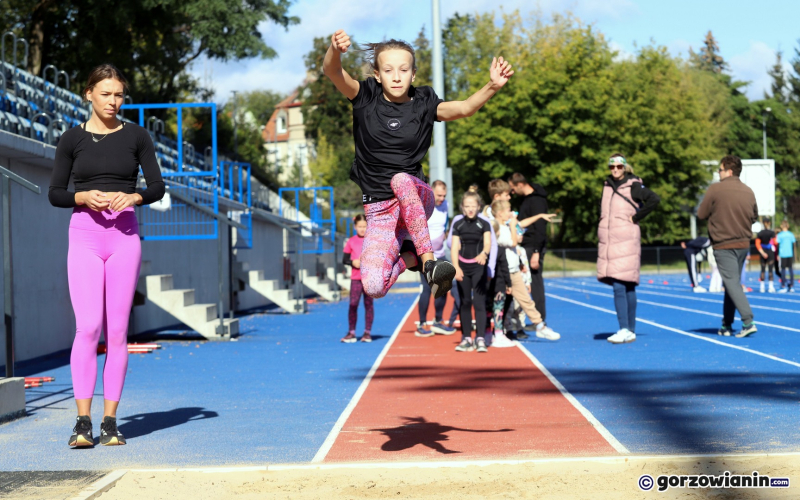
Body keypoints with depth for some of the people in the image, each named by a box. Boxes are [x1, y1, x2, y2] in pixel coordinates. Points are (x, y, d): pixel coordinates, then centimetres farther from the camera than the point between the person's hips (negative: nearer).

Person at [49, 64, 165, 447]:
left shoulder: (135, 136, 7)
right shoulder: (72, 139, 6)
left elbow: (157, 186, 7)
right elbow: (54, 193, 6)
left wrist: (134, 196, -14)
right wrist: (84, 196, -13)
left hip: (124, 235, 1)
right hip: (84, 233, -1)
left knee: (117, 331, 0)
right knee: (87, 327, -12)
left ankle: (110, 421, 5)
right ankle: (83, 421, -11)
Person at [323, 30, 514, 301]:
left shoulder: (423, 103, -1)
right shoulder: (366, 97, -2)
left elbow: (464, 108, -20)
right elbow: (332, 71, -20)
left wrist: (492, 86, -40)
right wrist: (335, 50, -45)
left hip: (417, 198, 0)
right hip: (379, 210, 0)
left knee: (401, 180, -38)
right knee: (373, 287, -23)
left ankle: (428, 260, -31)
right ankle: (410, 255, 9)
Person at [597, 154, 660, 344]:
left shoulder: (633, 186, -3)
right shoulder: (607, 186, 16)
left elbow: (654, 199, -14)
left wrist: (636, 217, -11)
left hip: (626, 241, -6)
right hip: (608, 241, 6)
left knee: (621, 286, -14)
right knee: (621, 287, 6)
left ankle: (626, 330, -14)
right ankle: (629, 330, 8)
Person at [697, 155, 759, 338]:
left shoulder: (715, 189, -11)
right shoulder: (748, 191, 4)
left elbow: (701, 214, -5)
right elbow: (754, 216, 14)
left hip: (723, 245, -5)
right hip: (743, 244, 5)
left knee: (732, 283, -7)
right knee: (732, 283, 15)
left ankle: (748, 322, -19)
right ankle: (727, 325, 20)